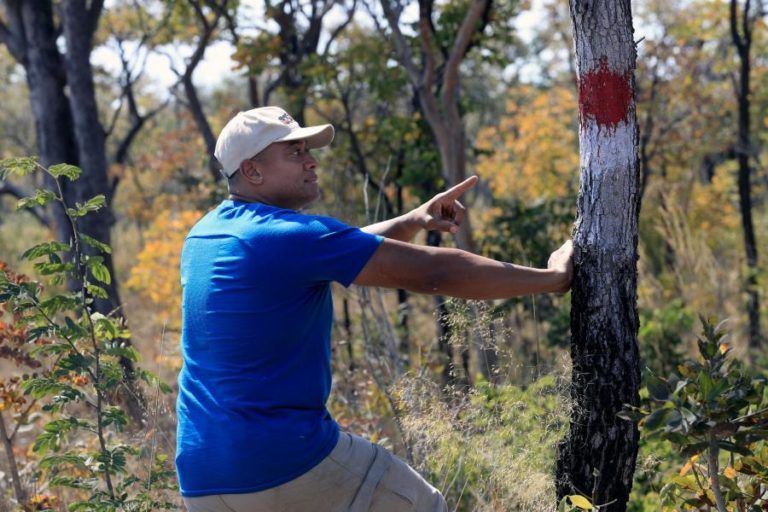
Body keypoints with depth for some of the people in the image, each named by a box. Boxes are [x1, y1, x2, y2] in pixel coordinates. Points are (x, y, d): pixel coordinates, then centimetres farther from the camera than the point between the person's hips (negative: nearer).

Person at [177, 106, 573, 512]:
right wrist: (552, 277, -6)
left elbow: (333, 252, 23)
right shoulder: (290, 236, -15)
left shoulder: (203, 236, 11)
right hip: (287, 461, -8)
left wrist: (413, 222, 12)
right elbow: (432, 273, -14)